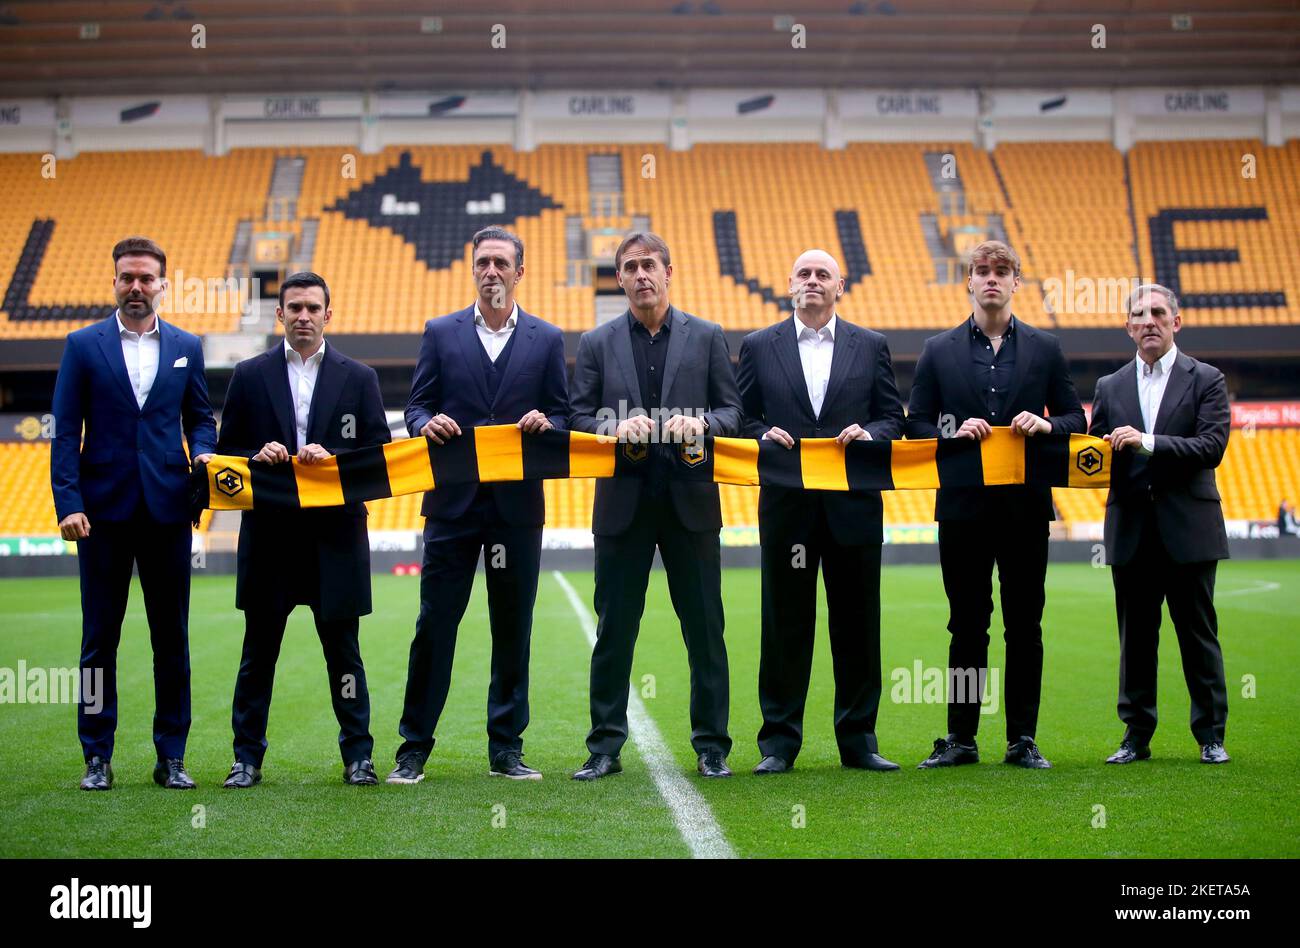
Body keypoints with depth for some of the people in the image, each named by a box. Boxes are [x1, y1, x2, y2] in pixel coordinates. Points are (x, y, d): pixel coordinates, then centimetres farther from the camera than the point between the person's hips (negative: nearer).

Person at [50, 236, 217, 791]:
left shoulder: (186, 348, 11)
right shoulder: (83, 345, 3)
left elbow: (200, 417, 16)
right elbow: (65, 431, -1)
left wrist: (203, 452, -7)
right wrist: (69, 503, -11)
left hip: (167, 507, 2)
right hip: (105, 509, -2)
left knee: (172, 636, 5)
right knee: (100, 637, 3)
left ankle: (171, 756, 12)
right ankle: (97, 758, 11)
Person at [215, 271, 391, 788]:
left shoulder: (358, 378, 7)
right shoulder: (250, 375, 8)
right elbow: (226, 452, 8)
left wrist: (331, 458, -13)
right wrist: (258, 457, -13)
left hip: (335, 534, 0)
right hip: (269, 533, 1)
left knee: (343, 650, 4)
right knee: (259, 651, 6)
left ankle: (358, 755, 12)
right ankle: (247, 757, 13)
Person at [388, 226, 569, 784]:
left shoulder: (546, 340, 9)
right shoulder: (441, 333, 8)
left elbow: (563, 417, 7)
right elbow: (416, 407, 6)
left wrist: (545, 422, -15)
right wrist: (428, 423, -16)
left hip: (518, 505, 1)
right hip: (453, 502, -1)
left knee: (513, 629, 5)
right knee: (434, 626, 0)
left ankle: (506, 749, 14)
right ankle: (413, 749, 7)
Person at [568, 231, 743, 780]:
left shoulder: (707, 337, 8)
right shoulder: (596, 343, 8)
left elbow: (733, 410, 4)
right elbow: (578, 418, 4)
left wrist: (701, 422, -16)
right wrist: (617, 428, -15)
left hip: (691, 502, 0)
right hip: (623, 505, 0)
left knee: (705, 628, 3)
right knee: (614, 629, 4)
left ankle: (711, 746, 12)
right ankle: (605, 747, 11)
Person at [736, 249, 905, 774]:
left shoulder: (871, 346, 10)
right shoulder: (759, 347, 8)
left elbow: (893, 416, 8)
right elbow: (741, 417, 8)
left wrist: (869, 433, -12)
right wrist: (764, 436, -12)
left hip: (854, 503, 1)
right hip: (787, 504, -1)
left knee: (857, 623, 5)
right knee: (785, 624, 2)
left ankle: (858, 739, 13)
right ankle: (779, 741, 9)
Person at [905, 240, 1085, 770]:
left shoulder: (1045, 349, 8)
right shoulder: (938, 351, 7)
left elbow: (1076, 420, 9)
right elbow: (916, 425, 5)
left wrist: (1046, 425, -12)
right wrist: (955, 433, -14)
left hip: (1025, 506, 1)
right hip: (963, 506, 0)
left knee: (1025, 627, 4)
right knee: (967, 627, 5)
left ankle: (1022, 740, 11)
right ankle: (961, 740, 11)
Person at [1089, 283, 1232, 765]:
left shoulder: (1206, 380, 2)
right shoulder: (1110, 388, 12)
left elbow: (1212, 446, -11)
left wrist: (1148, 443, -20)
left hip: (1189, 530, -3)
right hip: (1131, 531, 3)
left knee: (1199, 635, 2)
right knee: (1135, 638, 7)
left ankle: (1211, 736, 11)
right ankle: (1136, 736, 14)